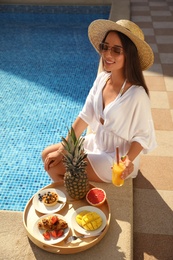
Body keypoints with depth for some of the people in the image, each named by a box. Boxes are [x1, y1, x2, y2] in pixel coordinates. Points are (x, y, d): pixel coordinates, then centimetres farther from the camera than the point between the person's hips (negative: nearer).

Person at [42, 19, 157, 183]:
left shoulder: (136, 94, -28)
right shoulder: (102, 78, -7)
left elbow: (143, 135, -16)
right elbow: (85, 116, -4)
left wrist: (128, 160, -32)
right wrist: (62, 150, -4)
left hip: (116, 160, -6)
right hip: (96, 143, 7)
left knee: (54, 168, -10)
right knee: (47, 155, 7)